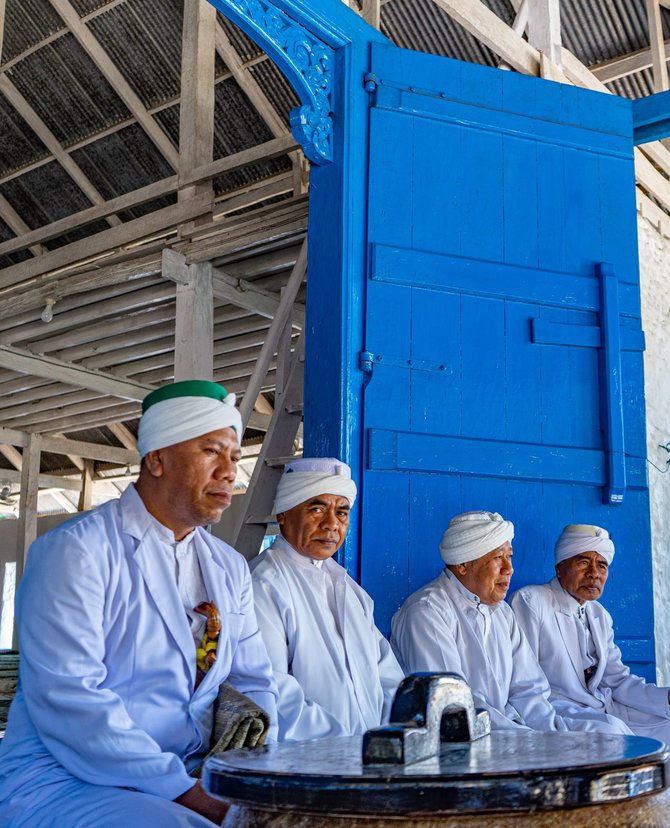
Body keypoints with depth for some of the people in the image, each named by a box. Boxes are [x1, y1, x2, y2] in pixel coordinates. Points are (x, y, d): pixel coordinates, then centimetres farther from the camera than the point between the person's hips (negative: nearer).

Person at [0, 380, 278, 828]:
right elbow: (66, 698, -18)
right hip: (66, 785, -7)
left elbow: (255, 680, 17)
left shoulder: (230, 568, 14)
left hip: (194, 779, 7)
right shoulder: (76, 550, -9)